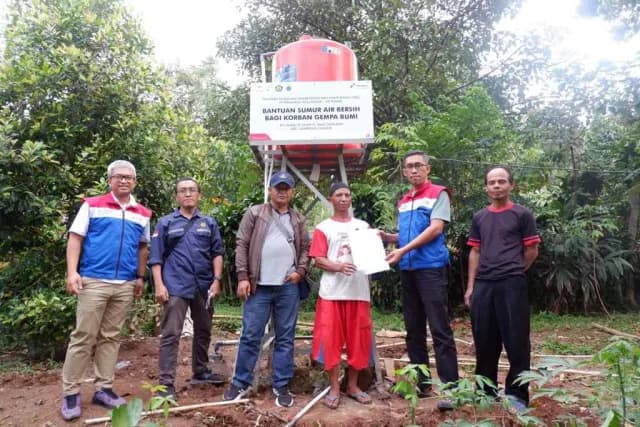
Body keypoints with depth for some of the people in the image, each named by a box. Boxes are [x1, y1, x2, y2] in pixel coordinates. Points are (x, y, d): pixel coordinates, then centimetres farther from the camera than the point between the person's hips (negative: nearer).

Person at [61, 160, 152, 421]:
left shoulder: (142, 214, 12)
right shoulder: (92, 205, 1)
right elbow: (75, 238, -2)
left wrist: (140, 277, 13)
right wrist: (72, 272, -11)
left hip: (125, 285, 4)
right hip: (93, 281, -3)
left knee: (110, 338, 10)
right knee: (83, 337, 0)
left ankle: (104, 388, 19)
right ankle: (70, 392, 11)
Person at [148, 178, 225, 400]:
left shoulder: (209, 223, 10)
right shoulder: (166, 222, 4)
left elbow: (217, 253, 8)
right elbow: (156, 257, 0)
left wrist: (216, 280, -3)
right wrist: (159, 285, -9)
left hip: (204, 287, 4)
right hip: (176, 287, -3)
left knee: (203, 331, 15)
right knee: (171, 334, -5)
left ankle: (201, 372, 32)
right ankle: (166, 382, 1)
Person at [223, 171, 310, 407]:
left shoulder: (299, 220, 13)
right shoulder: (254, 213, 3)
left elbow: (305, 248, 15)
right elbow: (241, 245, -2)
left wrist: (301, 270, -2)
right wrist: (243, 277, -8)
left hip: (288, 286, 3)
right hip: (259, 285, -2)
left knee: (285, 338, 8)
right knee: (250, 335, 4)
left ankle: (281, 386, 20)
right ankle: (240, 383, 19)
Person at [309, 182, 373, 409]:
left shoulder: (363, 226, 14)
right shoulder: (323, 228, 6)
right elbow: (318, 260, -2)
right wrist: (338, 267, -20)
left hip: (359, 291, 3)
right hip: (332, 292, -3)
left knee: (359, 339, 7)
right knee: (331, 339, -2)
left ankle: (352, 386, 23)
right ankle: (334, 389, 12)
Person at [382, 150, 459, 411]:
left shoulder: (439, 194, -2)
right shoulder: (403, 202, 17)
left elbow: (435, 229, -14)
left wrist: (403, 250, -19)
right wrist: (386, 237, 3)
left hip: (431, 268, -7)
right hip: (407, 270, 7)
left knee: (440, 330, -6)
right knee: (413, 330, 11)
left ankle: (450, 387, -1)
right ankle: (421, 382, 21)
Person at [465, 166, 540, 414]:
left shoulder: (522, 215, 1)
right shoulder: (479, 217, 13)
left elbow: (532, 251, 3)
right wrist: (470, 286, 9)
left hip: (512, 284, -4)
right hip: (483, 285, 4)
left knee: (516, 340, 1)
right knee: (484, 340, 11)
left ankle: (517, 394, 14)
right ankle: (485, 390, 25)